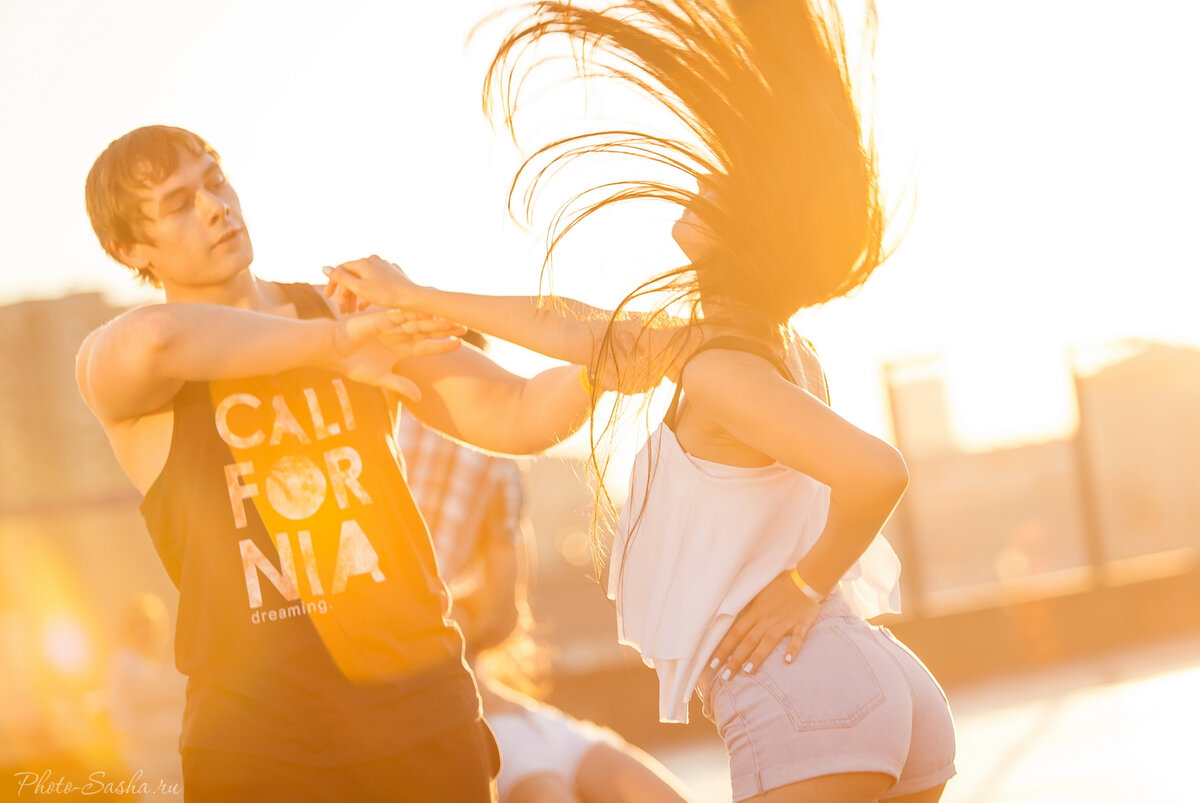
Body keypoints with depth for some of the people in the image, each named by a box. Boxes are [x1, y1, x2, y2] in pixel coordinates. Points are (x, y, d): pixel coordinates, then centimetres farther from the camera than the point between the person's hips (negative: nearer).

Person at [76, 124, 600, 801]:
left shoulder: (358, 317, 11)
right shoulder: (111, 361, -2)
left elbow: (519, 416, 6)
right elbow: (152, 340, -28)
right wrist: (331, 345, -21)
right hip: (258, 739, -3)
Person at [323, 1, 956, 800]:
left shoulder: (718, 369, -11)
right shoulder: (777, 344, 18)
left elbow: (877, 470, -26)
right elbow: (574, 327, 30)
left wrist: (807, 583, -9)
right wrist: (412, 297, 39)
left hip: (807, 705, -10)